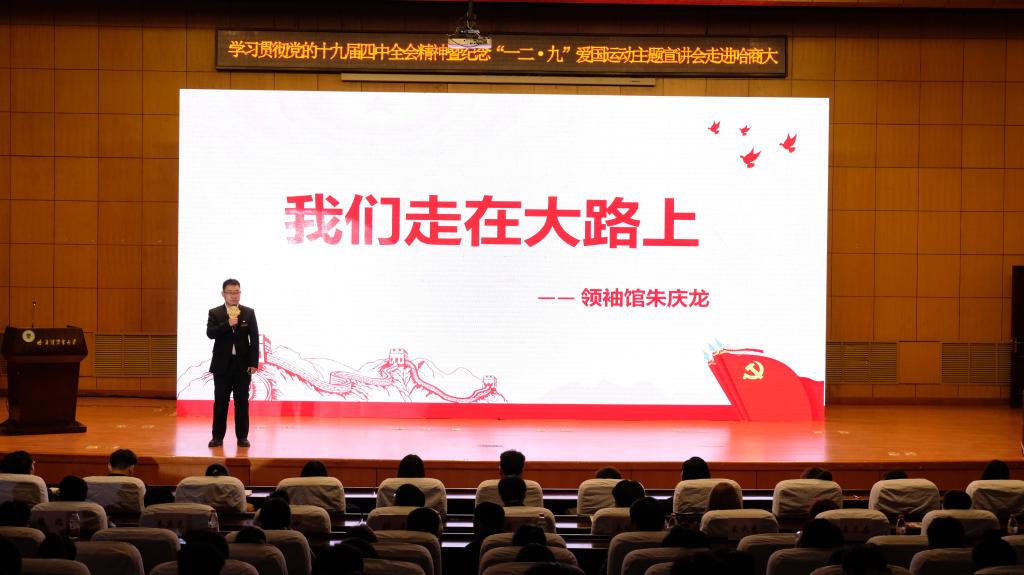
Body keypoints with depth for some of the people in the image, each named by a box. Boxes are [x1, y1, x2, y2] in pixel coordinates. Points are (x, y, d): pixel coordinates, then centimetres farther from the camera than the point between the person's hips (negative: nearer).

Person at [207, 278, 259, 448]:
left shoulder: (249, 313, 4)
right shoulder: (215, 313, 3)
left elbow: (254, 338, 0)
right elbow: (210, 333, -11)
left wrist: (254, 363, -7)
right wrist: (228, 324, -23)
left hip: (243, 364, 0)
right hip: (222, 364, 0)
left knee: (242, 402, 3)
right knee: (220, 402, 3)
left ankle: (242, 437, 10)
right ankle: (218, 436, 10)